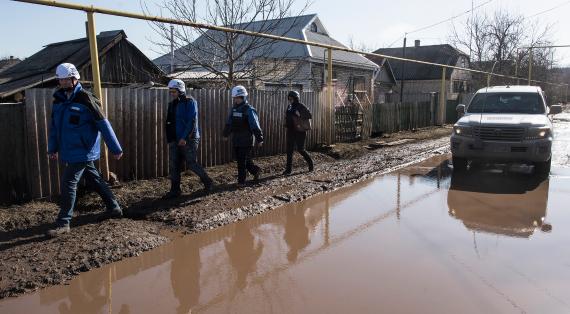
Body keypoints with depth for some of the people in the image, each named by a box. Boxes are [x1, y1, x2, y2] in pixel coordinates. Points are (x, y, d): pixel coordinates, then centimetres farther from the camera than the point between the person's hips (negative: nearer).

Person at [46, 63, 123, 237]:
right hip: (69, 151, 7)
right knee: (95, 179, 16)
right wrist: (53, 148, 18)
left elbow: (104, 124, -12)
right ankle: (114, 209, 31)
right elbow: (54, 126, 17)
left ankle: (63, 223, 3)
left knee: (68, 184, -7)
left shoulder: (85, 99, -14)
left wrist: (116, 148, -11)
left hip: (83, 151, -7)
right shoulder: (58, 99, 8)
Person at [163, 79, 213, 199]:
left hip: (188, 139, -7)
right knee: (173, 166, 5)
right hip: (174, 140, 7)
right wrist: (170, 138, 10)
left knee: (192, 164, -2)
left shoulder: (190, 102, -9)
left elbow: (192, 121, -17)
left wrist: (184, 137, -21)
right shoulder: (172, 104, 13)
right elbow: (170, 122, 18)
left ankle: (208, 182, 18)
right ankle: (175, 190, 13)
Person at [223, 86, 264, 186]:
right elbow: (229, 123, 20)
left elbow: (255, 126, -15)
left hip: (246, 141, -7)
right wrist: (225, 134, 23)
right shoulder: (234, 108, 10)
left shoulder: (249, 110, -13)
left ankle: (241, 181, 7)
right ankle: (256, 170, 33)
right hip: (236, 140, 7)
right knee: (239, 160, 14)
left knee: (243, 161, -3)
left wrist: (259, 139, -16)